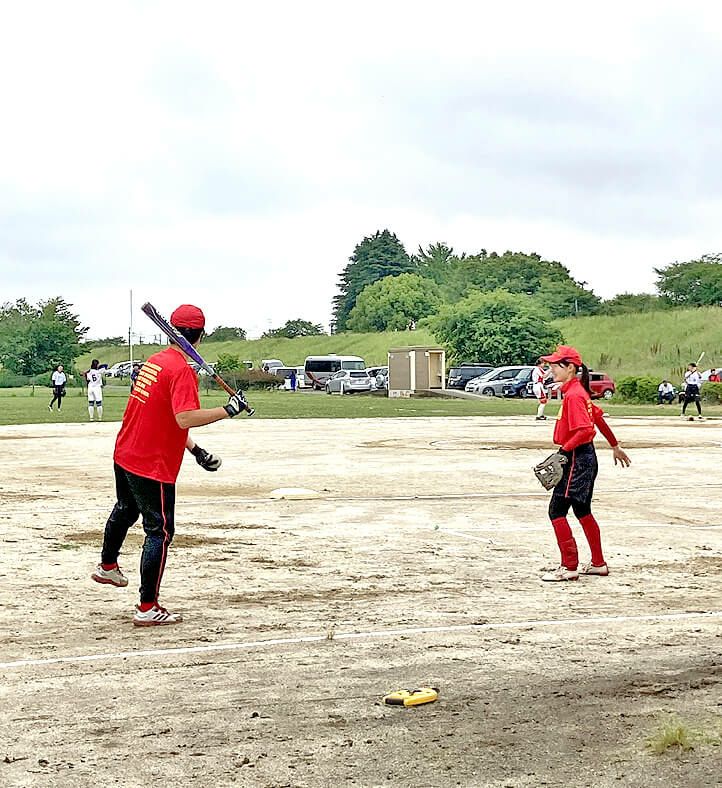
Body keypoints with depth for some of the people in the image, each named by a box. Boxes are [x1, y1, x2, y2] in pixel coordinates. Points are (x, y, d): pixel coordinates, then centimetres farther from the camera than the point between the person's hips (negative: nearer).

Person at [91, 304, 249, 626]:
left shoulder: (154, 361, 8)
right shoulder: (182, 369, -20)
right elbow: (185, 418, -32)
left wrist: (194, 450, 13)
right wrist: (229, 410, -27)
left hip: (124, 455, 9)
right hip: (153, 466, -9)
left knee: (125, 509, 32)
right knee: (160, 531, 0)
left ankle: (108, 566, 54)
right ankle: (148, 608, 2)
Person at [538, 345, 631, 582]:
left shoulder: (573, 394, -18)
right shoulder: (577, 391, 12)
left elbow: (585, 430, -27)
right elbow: (598, 418, 21)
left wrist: (563, 451, -28)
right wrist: (615, 446, 29)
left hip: (577, 460, -11)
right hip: (585, 458, 11)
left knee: (557, 510, -7)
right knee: (582, 511, 19)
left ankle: (569, 567, -4)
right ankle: (598, 563, 28)